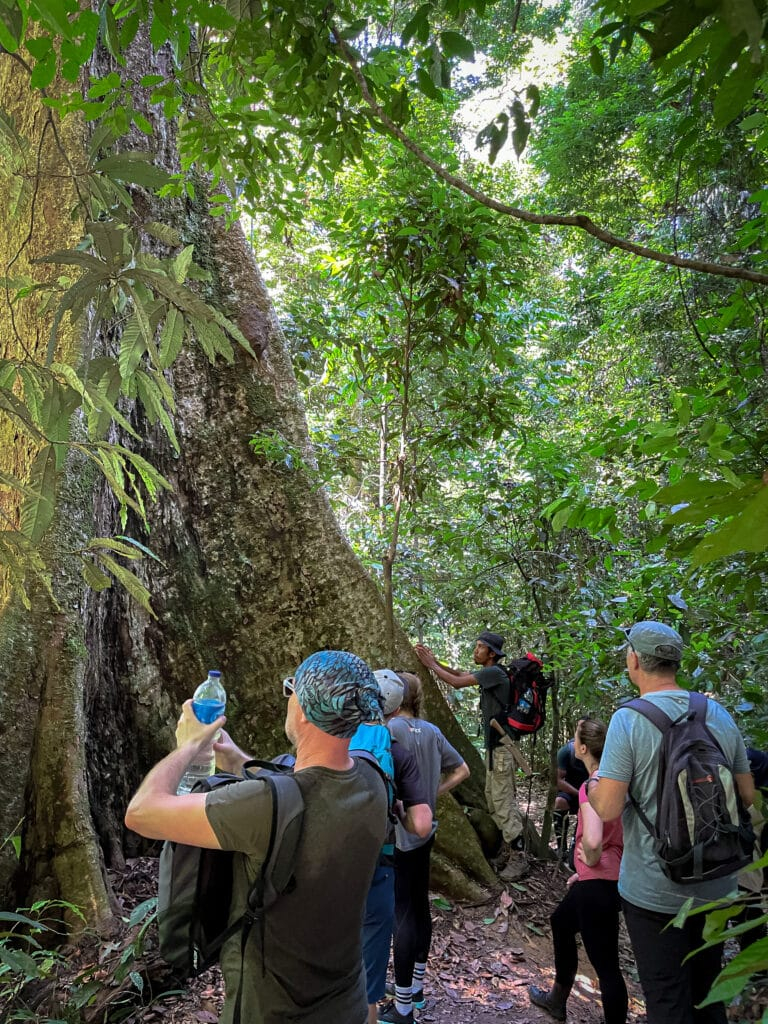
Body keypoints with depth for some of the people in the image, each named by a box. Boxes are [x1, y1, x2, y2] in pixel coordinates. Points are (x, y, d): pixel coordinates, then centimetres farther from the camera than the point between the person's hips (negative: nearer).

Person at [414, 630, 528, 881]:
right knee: (492, 799, 15)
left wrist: (432, 665, -4)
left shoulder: (494, 672, -17)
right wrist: (435, 661, 9)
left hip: (502, 746, -10)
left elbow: (456, 682, -15)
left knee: (503, 802, -6)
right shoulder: (488, 673, 11)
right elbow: (461, 675, 20)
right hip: (493, 744, 10)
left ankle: (518, 858, 1)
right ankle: (508, 850, 24)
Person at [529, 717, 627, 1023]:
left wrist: (590, 861, -14)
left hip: (600, 883, -10)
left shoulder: (592, 785, -23)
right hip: (603, 878, 10)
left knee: (605, 964, 4)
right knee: (561, 922, 28)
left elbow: (592, 841, -37)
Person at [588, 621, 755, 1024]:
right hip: (716, 886, 5)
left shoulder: (629, 720, -19)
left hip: (655, 891, -5)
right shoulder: (719, 715, -2)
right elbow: (746, 796, 7)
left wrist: (594, 781, 0)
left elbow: (607, 809, -21)